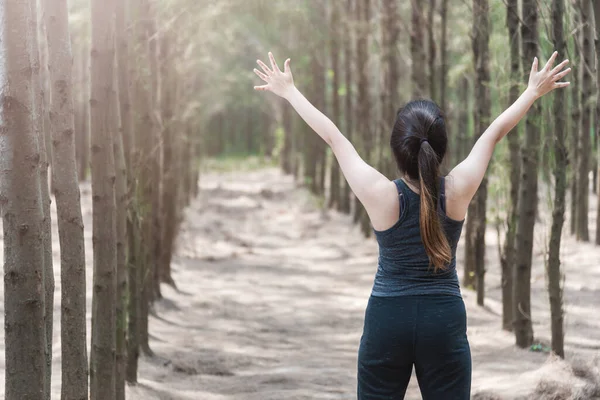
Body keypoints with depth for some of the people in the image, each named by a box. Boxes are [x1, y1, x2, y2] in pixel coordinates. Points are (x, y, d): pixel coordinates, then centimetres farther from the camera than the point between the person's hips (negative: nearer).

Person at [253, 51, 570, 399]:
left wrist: (289, 91, 5)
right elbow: (494, 133, 3)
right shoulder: (458, 191, -11)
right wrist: (534, 92, 15)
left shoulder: (381, 195, -15)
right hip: (445, 319, 1)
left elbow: (333, 137, -4)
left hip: (387, 318, -1)